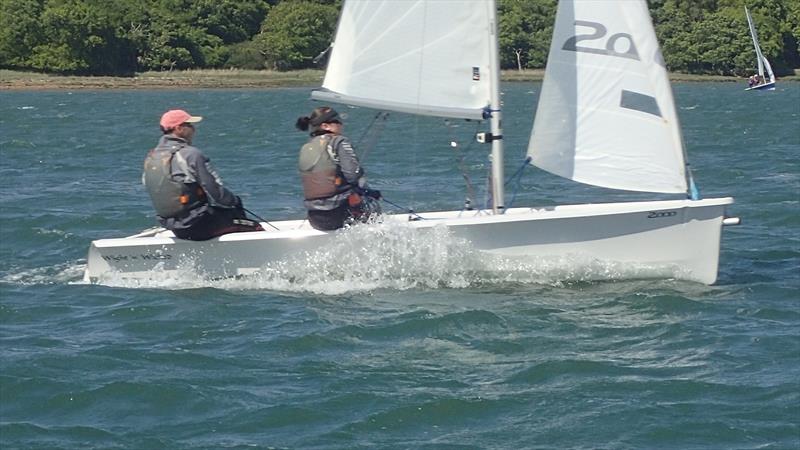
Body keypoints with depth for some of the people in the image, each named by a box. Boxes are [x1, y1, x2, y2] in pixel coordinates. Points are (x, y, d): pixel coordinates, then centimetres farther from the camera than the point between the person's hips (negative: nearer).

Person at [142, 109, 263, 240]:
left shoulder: (150, 159, 5)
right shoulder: (191, 155, -19)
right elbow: (216, 192, -17)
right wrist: (235, 201, 2)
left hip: (173, 228, 9)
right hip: (200, 226, -9)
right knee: (256, 228, 3)